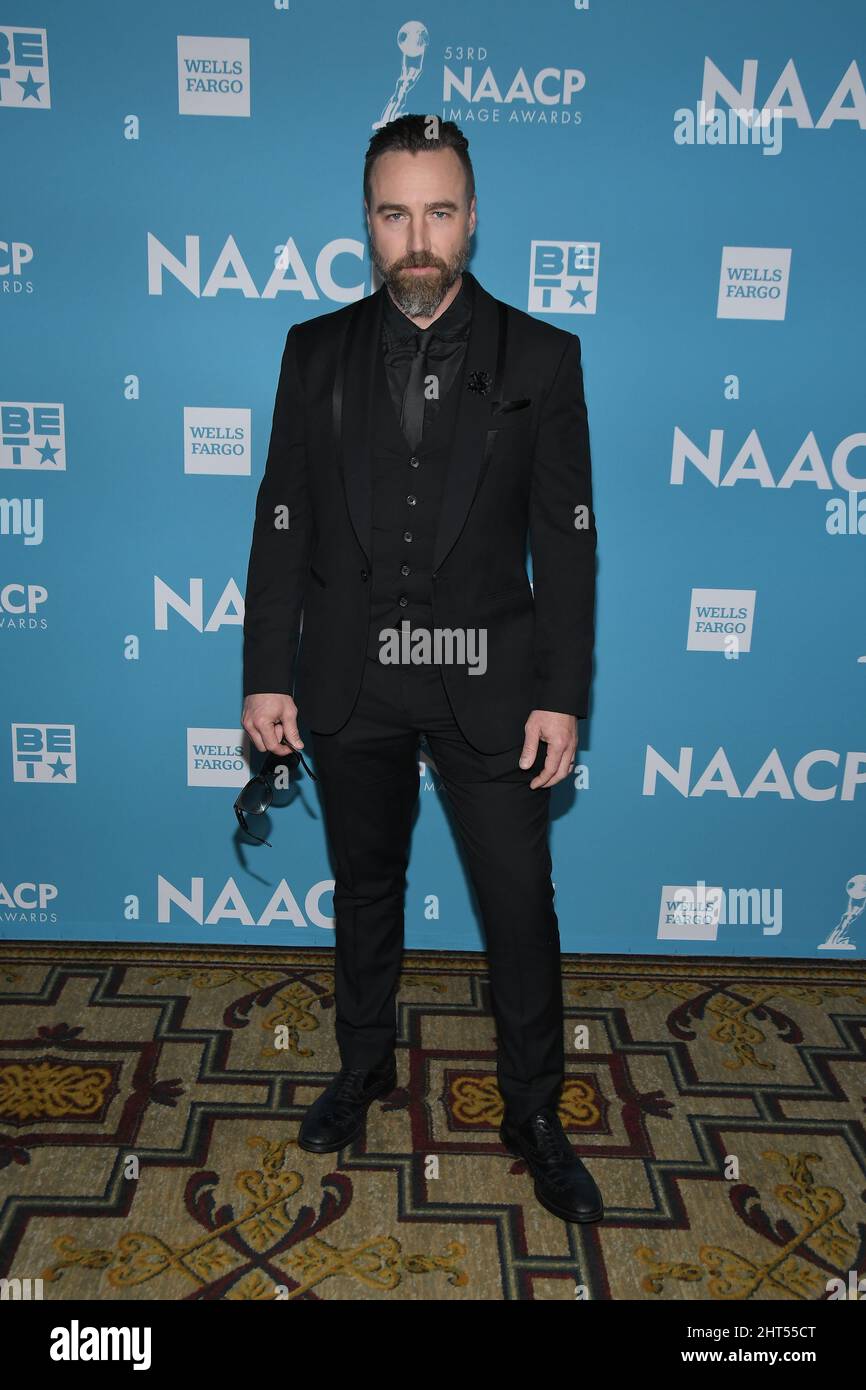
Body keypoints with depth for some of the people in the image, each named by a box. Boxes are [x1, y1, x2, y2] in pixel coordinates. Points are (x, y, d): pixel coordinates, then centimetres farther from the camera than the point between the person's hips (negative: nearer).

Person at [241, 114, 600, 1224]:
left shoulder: (540, 358, -1)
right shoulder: (316, 352, 4)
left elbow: (566, 540, -3)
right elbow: (282, 523, 3)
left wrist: (561, 697, -8)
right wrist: (266, 676, -1)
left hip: (487, 682, -1)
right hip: (351, 681, 2)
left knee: (520, 904, 5)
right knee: (364, 887, 17)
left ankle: (533, 1113, 27)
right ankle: (364, 1067, 41)